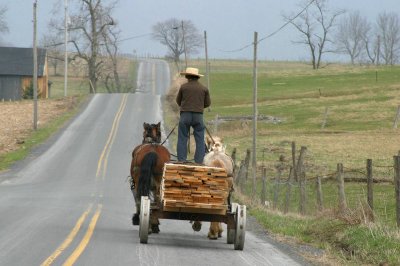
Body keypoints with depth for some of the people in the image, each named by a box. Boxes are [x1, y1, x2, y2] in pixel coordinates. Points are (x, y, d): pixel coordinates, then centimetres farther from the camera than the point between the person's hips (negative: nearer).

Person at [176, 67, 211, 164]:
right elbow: (207, 103, 10)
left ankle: (181, 161, -1)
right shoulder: (204, 88, 3)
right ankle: (199, 161, -1)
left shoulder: (183, 87, 0)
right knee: (200, 140, 6)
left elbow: (178, 101, 11)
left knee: (182, 139, 5)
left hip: (185, 115, -1)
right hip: (198, 116, 1)